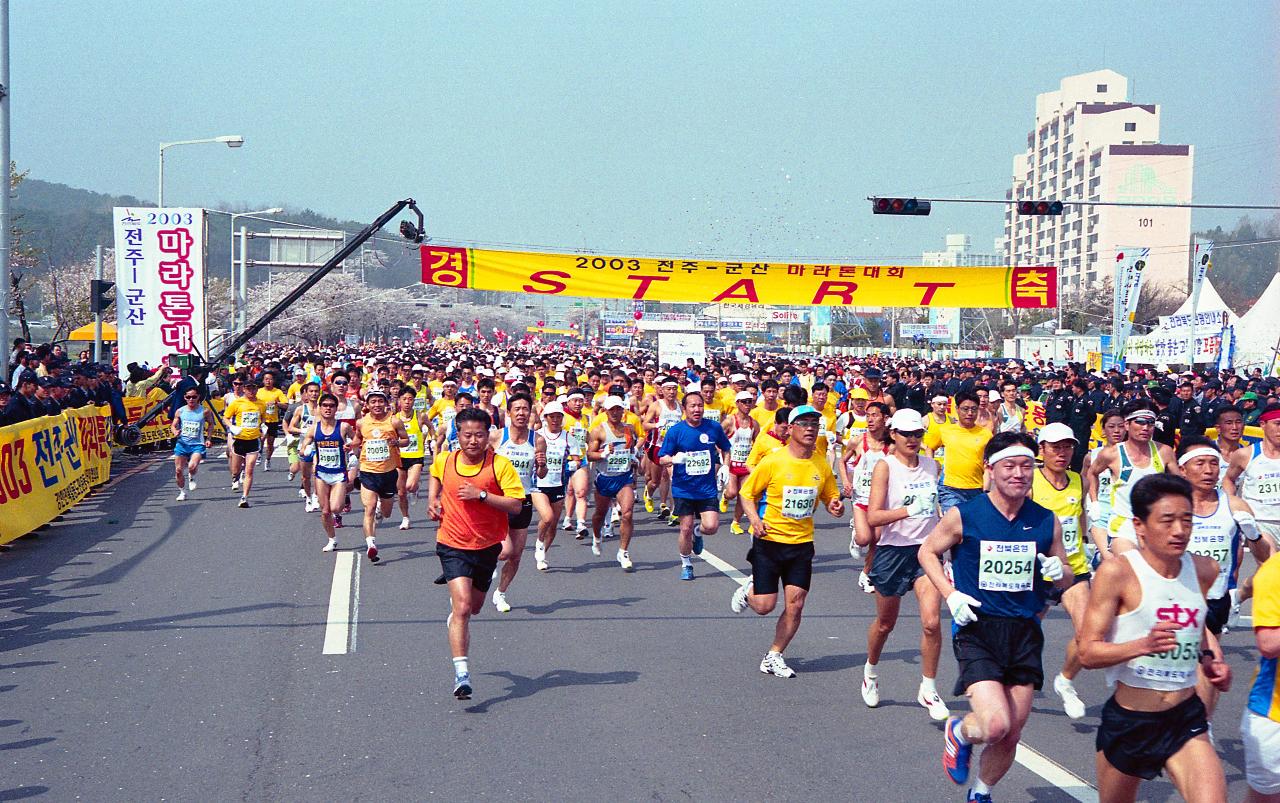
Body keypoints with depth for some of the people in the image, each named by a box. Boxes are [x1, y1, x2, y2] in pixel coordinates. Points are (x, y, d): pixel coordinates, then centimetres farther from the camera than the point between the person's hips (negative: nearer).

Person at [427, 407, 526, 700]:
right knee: (462, 606, -19)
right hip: (453, 545, -1)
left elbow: (516, 505, -21)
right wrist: (432, 499, 6)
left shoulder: (500, 465, -14)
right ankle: (462, 675, -22)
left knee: (474, 607, 20)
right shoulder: (444, 461, -5)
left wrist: (481, 495, -29)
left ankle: (455, 609, 59)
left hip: (487, 546, 1)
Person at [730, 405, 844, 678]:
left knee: (795, 604, -2)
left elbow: (831, 498, 16)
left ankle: (773, 657, 14)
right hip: (769, 542, -4)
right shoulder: (773, 461, -10)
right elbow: (747, 493, -2)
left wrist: (835, 507, -8)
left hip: (802, 544, 4)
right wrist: (755, 520, -19)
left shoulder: (821, 466, 3)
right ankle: (748, 591, 32)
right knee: (764, 605, -4)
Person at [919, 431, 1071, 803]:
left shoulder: (1046, 522, 2)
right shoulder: (963, 516, -7)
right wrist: (951, 595, -6)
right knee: (995, 725, -20)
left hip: (1025, 633, 4)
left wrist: (1059, 572, -10)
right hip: (978, 631, -4)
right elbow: (928, 552, 8)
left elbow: (1065, 579, 15)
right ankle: (958, 732, 15)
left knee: (1011, 737, 8)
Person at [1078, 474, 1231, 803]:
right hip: (1127, 723, -3)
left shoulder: (1204, 570, 1)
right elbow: (1088, 652, -18)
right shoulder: (1117, 572, -15)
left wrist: (1211, 658, 8)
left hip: (1186, 719, 3)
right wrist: (1144, 645, -33)